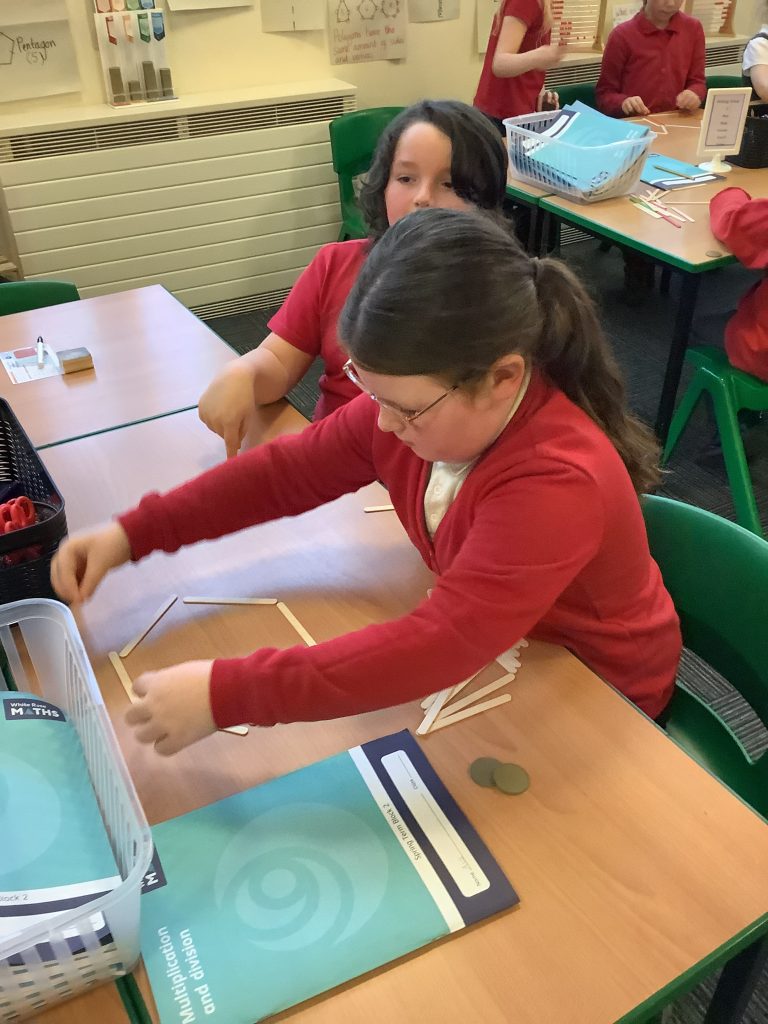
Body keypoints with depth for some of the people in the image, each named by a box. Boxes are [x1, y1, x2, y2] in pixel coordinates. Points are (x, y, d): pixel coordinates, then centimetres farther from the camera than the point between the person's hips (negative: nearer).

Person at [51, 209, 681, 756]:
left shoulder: (560, 483, -38)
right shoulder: (413, 405, -18)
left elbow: (438, 647, -44)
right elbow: (291, 469, -8)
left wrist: (227, 694, -43)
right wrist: (134, 533, -14)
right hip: (487, 646, 5)